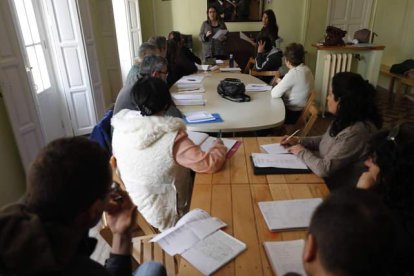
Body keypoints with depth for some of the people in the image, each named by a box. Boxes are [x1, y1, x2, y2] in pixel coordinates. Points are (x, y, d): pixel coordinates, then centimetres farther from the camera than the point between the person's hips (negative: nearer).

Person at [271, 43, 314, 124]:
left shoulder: (293, 74, -26)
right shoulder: (306, 69, -1)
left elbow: (274, 94, -25)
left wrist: (279, 82, -7)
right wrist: (282, 83, 1)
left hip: (293, 113, -8)